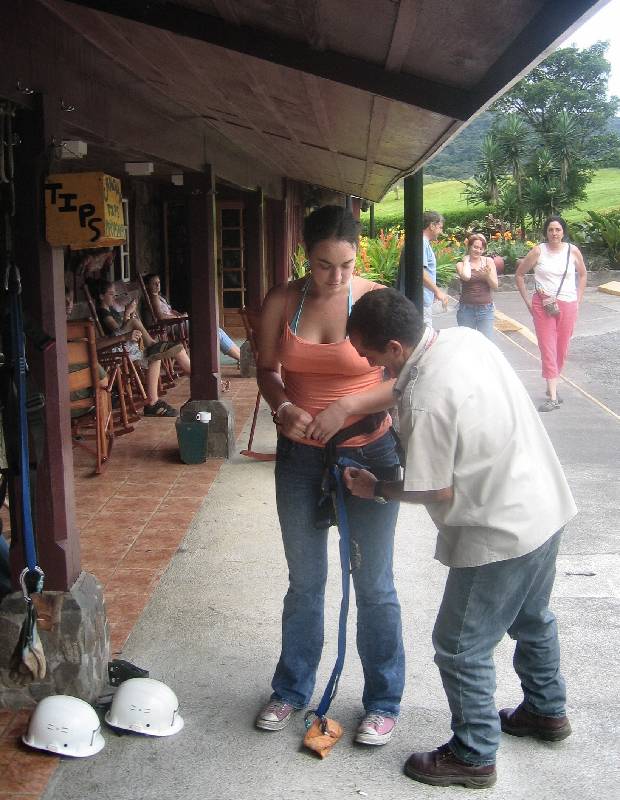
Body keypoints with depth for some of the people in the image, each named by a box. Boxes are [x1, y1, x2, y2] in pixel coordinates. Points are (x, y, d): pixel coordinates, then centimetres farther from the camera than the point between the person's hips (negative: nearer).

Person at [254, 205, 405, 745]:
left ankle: (383, 701, 27)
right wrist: (283, 407, -14)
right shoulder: (281, 302, -4)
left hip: (369, 453, -2)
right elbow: (267, 369, 6)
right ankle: (292, 690, 35)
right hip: (301, 456, 3)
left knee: (374, 584, 8)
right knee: (304, 581, 16)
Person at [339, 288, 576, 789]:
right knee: (532, 619, 29)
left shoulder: (425, 402, -29)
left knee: (461, 647, 9)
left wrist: (376, 489, -3)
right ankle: (547, 711, 50)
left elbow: (438, 491, -18)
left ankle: (474, 756, 26)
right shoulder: (464, 337, -3)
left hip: (500, 535, -10)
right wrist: (363, 403, 9)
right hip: (546, 506, 10)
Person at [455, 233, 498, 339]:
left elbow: (495, 286, 4)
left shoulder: (488, 261, 4)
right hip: (466, 309, -1)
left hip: (486, 309, 1)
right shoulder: (461, 264, 0)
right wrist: (466, 260, -7)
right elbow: (466, 277, -23)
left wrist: (487, 276, -16)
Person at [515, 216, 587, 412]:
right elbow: (519, 274, 6)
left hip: (568, 306, 2)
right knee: (548, 350, -6)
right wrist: (527, 301, 3)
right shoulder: (538, 251, -3)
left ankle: (553, 387, 26)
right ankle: (553, 397, -7)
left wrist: (578, 301, 10)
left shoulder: (573, 251, 2)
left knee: (562, 350, 7)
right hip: (543, 305, -2)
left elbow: (583, 275, 16)